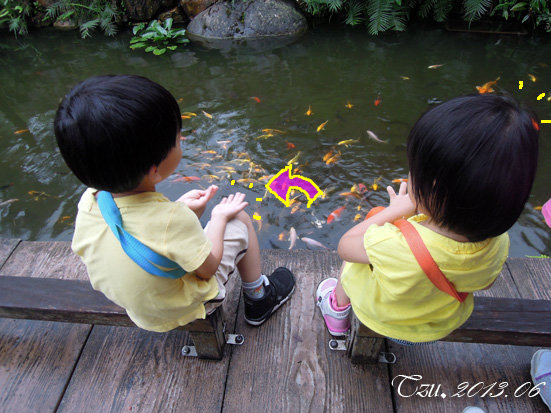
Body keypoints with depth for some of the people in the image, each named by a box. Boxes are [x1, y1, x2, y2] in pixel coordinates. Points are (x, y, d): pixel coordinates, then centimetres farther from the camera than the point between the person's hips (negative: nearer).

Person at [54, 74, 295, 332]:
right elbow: (207, 269, -21)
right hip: (181, 309, -5)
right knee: (240, 220, 4)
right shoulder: (173, 219, -39)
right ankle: (258, 298, 22)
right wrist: (220, 217, -8)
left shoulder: (88, 202, -20)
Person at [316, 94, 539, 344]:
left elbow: (345, 246, -26)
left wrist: (396, 210, -18)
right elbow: (485, 282, -5)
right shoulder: (497, 242, -30)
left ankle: (337, 309, 50)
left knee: (349, 262, 23)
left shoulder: (396, 246, -48)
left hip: (380, 320, -4)